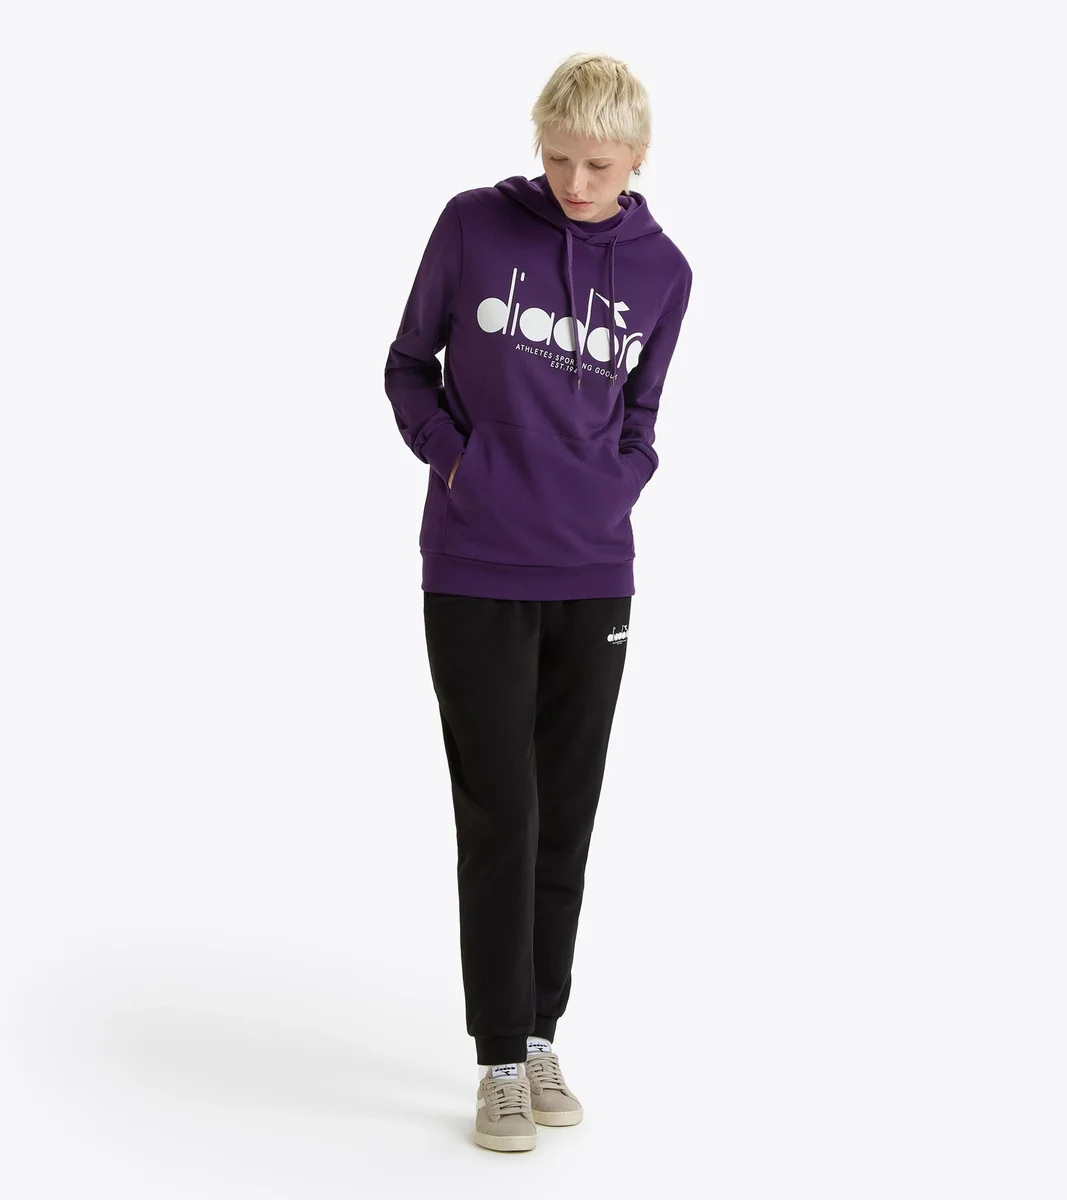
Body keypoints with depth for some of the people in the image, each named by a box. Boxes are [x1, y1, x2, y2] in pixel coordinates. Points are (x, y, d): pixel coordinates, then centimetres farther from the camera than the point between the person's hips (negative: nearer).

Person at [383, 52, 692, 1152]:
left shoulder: (661, 270, 4)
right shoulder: (474, 226, -3)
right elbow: (408, 366, 7)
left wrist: (613, 488, 1)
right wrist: (452, 453, -7)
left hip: (593, 579, 3)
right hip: (475, 576, -3)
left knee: (565, 819, 9)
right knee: (498, 816, -1)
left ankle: (541, 1037, 22)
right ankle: (499, 1062, 9)